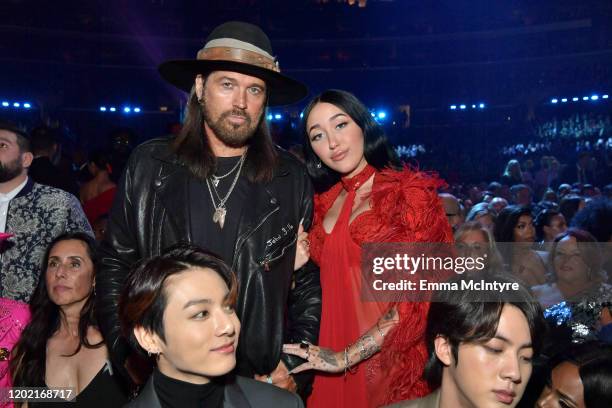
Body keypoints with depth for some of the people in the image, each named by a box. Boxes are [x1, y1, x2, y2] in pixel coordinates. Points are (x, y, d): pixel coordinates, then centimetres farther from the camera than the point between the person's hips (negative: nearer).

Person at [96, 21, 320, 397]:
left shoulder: (292, 179, -5)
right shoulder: (149, 166, -4)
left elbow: (310, 281, 0)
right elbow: (115, 264, 2)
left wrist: (295, 367, -5)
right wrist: (127, 357, -3)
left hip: (259, 383, 0)